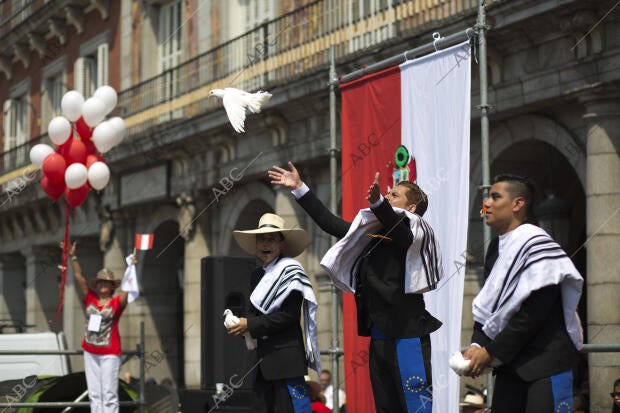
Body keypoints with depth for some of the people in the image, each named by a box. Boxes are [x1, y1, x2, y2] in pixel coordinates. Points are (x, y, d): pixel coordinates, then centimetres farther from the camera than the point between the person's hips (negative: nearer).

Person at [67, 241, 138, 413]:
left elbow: (128, 289, -18)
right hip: (90, 352, 4)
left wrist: (131, 268, -28)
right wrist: (73, 257, -2)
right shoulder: (89, 299, 6)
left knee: (109, 394, -4)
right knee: (94, 393, 7)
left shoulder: (117, 302, -3)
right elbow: (78, 277, 4)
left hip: (110, 353, -4)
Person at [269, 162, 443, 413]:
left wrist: (377, 202, -46)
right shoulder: (373, 233, 17)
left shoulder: (412, 232, -4)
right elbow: (331, 223, 19)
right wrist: (299, 188, 18)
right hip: (379, 335, 8)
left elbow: (394, 226, -26)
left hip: (406, 334, -8)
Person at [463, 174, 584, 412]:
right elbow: (487, 307, 13)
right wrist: (477, 345, -4)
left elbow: (533, 313, -18)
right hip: (511, 362, 8)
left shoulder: (536, 244, -12)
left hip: (547, 360, -8)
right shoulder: (497, 249, 14)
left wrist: (491, 352, -15)